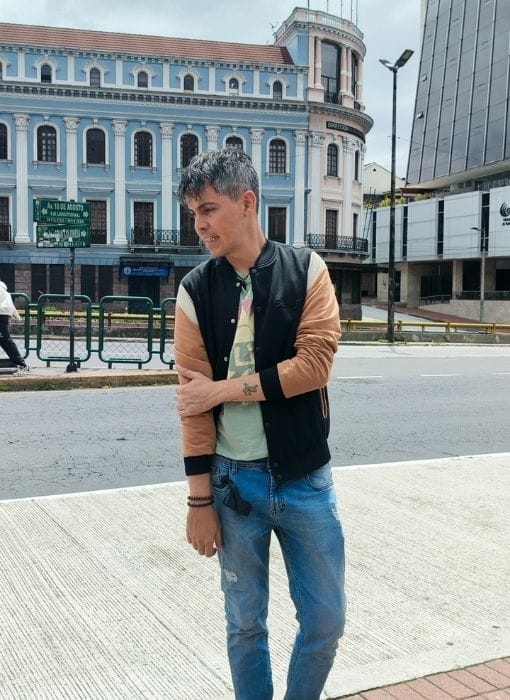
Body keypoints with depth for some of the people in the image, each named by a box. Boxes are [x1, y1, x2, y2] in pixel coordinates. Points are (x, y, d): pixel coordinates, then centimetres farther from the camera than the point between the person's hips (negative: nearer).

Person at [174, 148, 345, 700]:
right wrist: (199, 499, -4)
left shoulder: (306, 270, -3)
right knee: (245, 623, 14)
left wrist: (224, 388, -13)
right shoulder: (195, 291, -3)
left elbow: (314, 364, -13)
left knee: (325, 620, 10)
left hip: (305, 477, 0)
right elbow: (194, 401, -4)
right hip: (233, 481, 0)